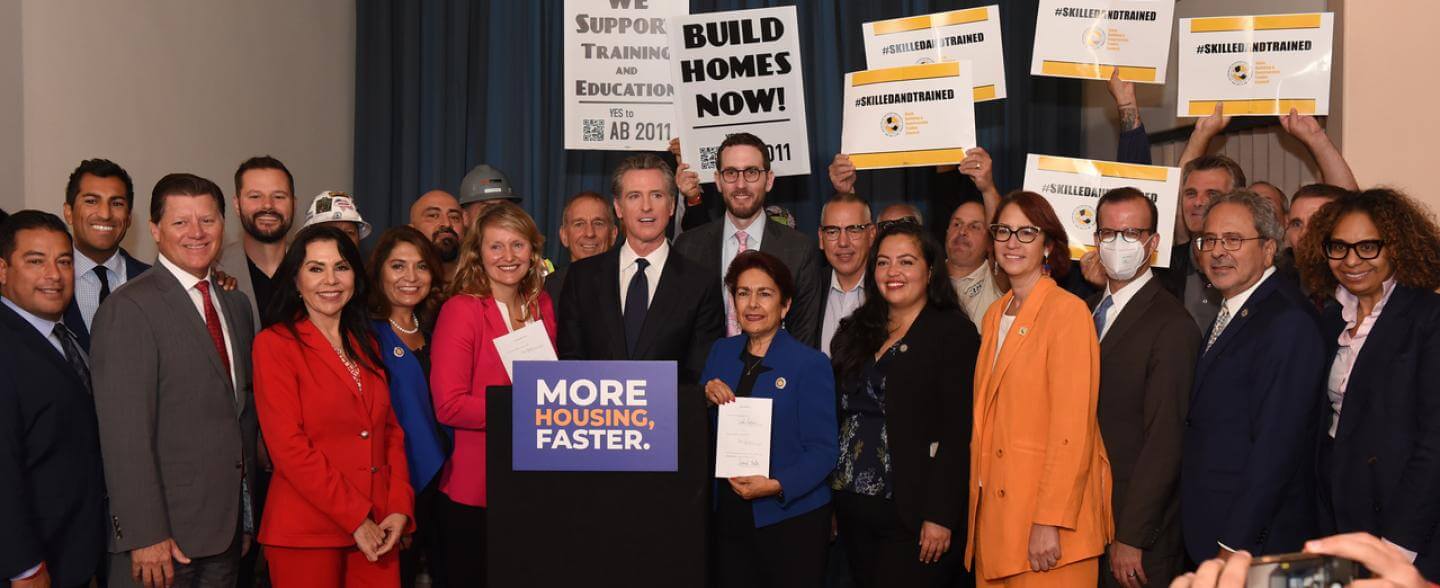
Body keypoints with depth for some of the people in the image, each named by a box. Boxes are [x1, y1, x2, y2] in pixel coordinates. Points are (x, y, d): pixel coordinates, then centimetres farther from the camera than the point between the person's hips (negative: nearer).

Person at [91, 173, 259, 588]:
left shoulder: (236, 305, 12)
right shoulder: (129, 308, -11)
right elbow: (126, 433, -16)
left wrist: (246, 517, 15)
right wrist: (145, 535, -19)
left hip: (227, 531, 6)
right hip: (163, 532, -6)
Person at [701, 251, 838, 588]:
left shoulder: (811, 364, -8)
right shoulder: (721, 352, 7)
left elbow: (823, 450, -11)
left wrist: (777, 486, -26)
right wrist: (706, 396, -9)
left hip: (791, 518, -4)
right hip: (729, 516, 4)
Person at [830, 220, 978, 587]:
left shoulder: (953, 330, -5)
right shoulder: (857, 331, 13)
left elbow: (957, 432, -12)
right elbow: (841, 417, 13)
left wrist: (940, 516, -17)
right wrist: (830, 501, 9)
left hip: (912, 515, -5)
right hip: (853, 511, 6)